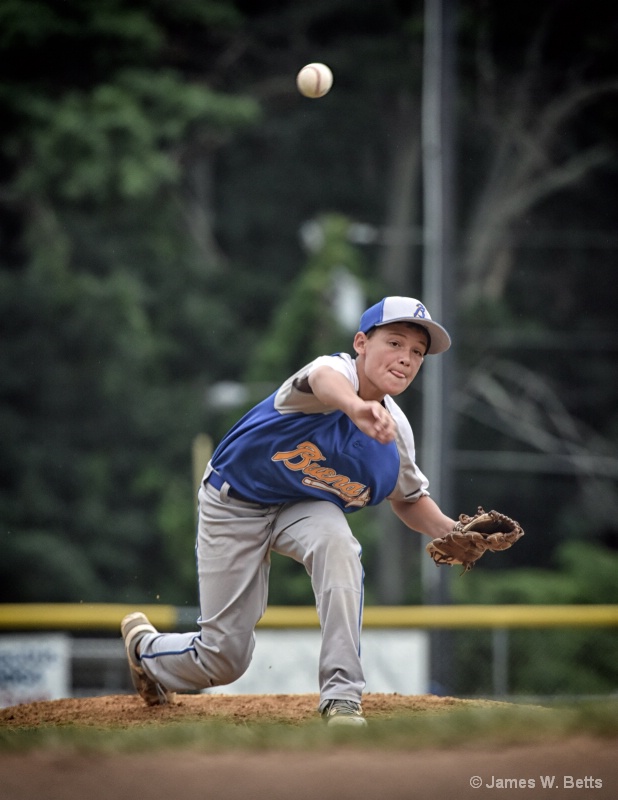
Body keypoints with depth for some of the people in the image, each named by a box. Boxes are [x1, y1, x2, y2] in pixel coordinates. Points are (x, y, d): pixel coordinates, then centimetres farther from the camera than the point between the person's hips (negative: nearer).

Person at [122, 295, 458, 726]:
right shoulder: (336, 370, -29)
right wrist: (356, 407, -82)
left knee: (337, 544, -34)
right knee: (224, 657, -1)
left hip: (306, 508, 4)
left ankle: (342, 697, -29)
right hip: (236, 503, -4)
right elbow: (324, 381, -57)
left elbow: (409, 499, 9)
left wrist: (450, 530, -14)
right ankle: (145, 646, 36)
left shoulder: (395, 434, -11)